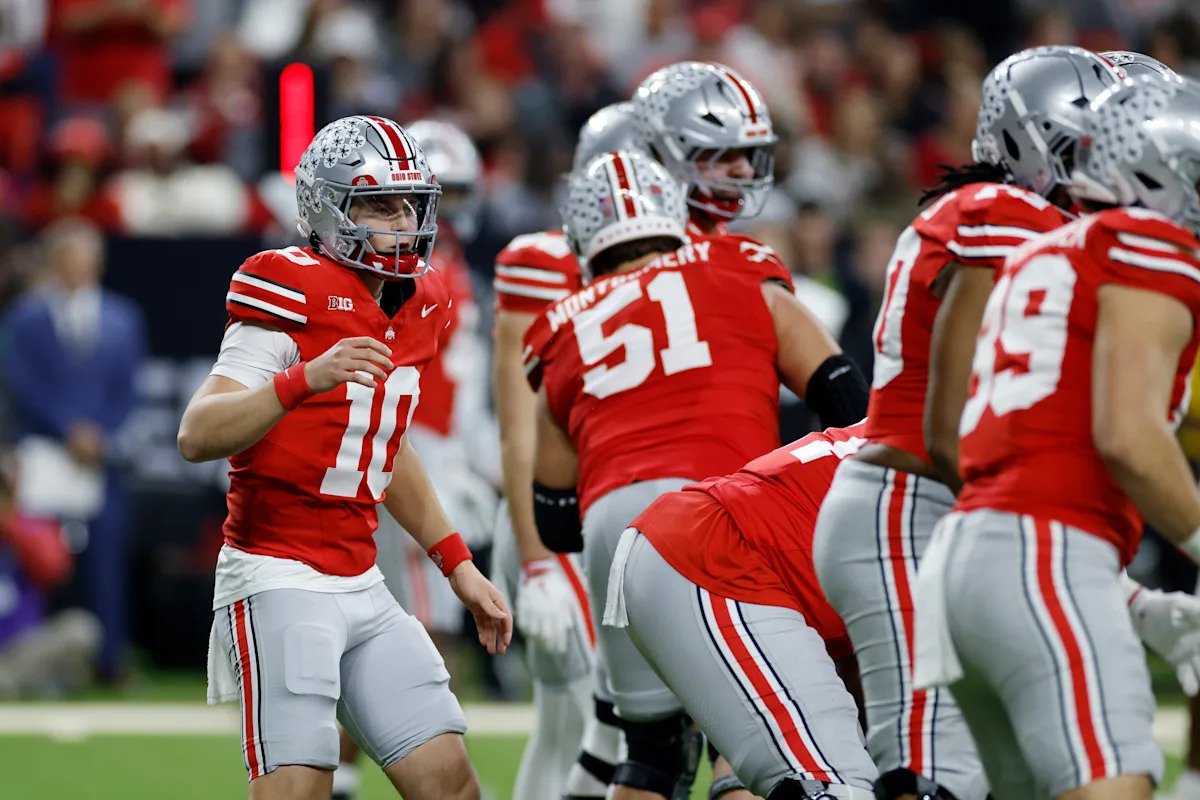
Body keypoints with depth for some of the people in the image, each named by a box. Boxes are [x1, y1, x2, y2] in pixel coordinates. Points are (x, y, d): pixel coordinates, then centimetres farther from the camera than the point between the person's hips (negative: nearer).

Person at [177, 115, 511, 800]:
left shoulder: (413, 307, 12)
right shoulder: (293, 295, -13)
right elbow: (198, 435, -23)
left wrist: (457, 564, 26)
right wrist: (306, 379, -36)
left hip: (361, 586, 8)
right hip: (278, 581, -8)